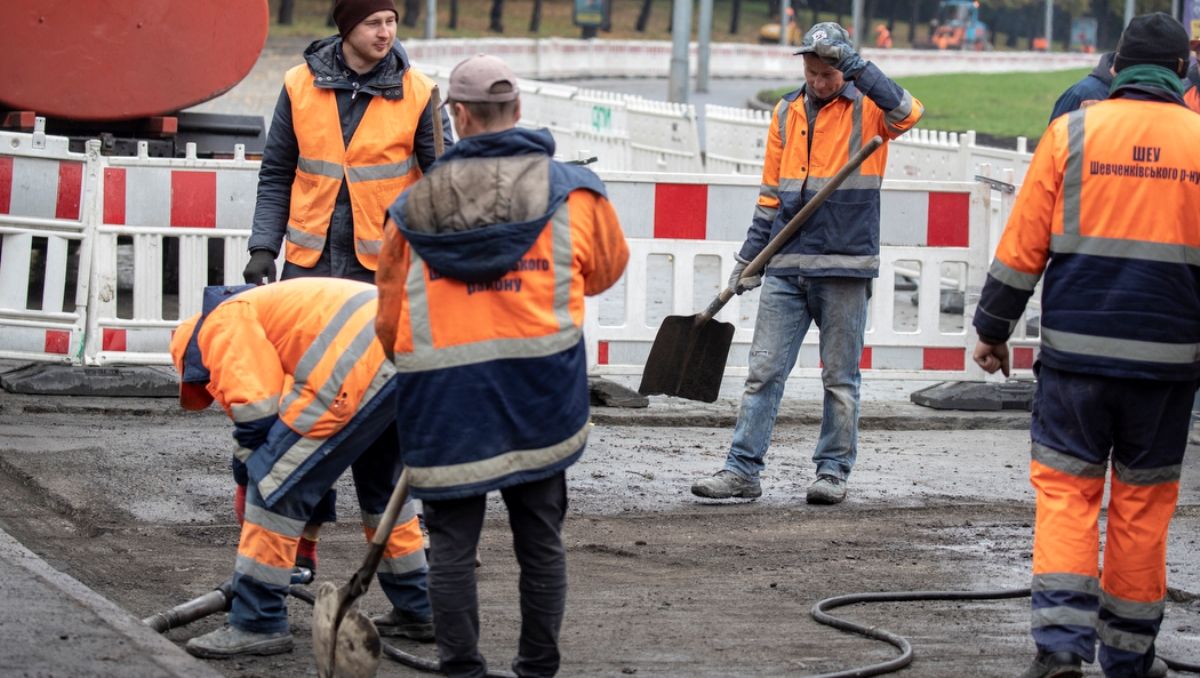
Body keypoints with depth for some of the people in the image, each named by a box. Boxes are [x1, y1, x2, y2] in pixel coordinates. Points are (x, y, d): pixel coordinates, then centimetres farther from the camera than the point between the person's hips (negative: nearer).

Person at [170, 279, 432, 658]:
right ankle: (416, 610, 37)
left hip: (360, 363, -9)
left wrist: (251, 468, 15)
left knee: (277, 484, 0)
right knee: (382, 485, 30)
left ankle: (257, 624, 3)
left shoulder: (222, 322, 10)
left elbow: (255, 410, -3)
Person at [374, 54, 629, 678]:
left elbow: (389, 320, 12)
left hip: (444, 397, 0)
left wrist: (413, 363, 30)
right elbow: (606, 270, 20)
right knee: (540, 540, 11)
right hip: (539, 392, 1)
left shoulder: (415, 207, 5)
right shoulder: (572, 192, 3)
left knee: (451, 542, 7)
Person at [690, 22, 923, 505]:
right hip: (786, 266, 4)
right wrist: (750, 256, 13)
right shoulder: (787, 113, 11)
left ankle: (833, 471, 13)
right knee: (764, 371, 1)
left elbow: (909, 113, -25)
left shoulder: (866, 109, -1)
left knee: (840, 377, 5)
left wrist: (859, 70, -29)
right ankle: (743, 470, 3)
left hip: (844, 266, -4)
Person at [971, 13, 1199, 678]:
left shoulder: (1071, 132, -1)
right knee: (1143, 501, 10)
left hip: (1076, 350, -1)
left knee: (1065, 489, 4)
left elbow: (1022, 245, -1)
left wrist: (992, 330, 9)